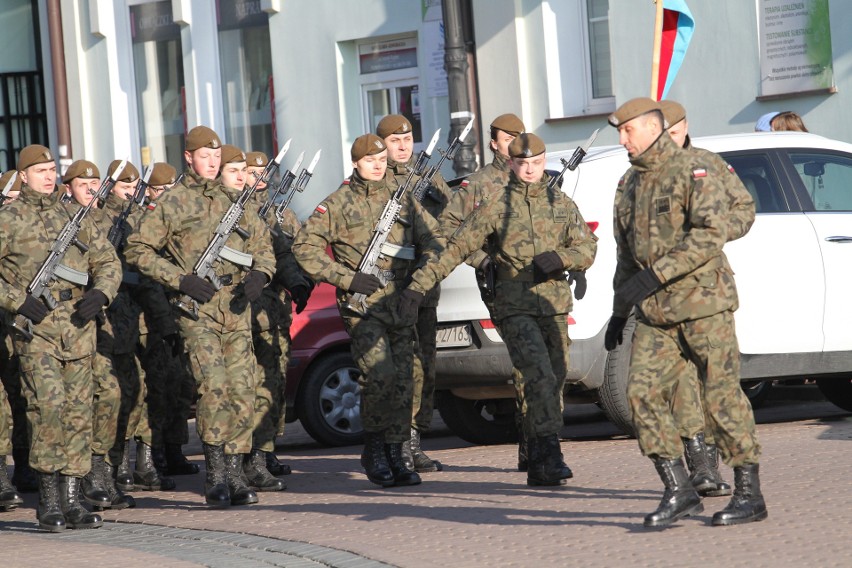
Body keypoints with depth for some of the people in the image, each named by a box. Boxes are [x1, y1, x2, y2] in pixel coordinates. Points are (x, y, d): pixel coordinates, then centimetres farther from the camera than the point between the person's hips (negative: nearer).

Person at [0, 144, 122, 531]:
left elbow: (108, 261, 17)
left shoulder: (75, 216, 14)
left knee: (78, 411, 3)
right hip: (35, 326, -4)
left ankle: (70, 499, 9)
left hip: (78, 325, 5)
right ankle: (48, 499, -8)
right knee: (48, 405, -16)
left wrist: (99, 294, -2)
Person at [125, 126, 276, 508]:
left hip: (236, 307, 5)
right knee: (213, 387, -16)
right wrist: (181, 279, -9)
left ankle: (234, 474, 9)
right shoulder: (173, 202, 3)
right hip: (198, 307, -5)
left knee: (242, 391, 1)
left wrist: (259, 274, -1)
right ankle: (216, 477, -11)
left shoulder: (232, 200, 18)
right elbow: (137, 249, 1)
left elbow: (261, 244, 21)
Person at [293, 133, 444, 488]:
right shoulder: (338, 203, 3)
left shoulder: (403, 199, 15)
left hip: (401, 300, 4)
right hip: (362, 302, -4)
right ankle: (373, 449, -3)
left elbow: (433, 239, 19)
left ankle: (395, 458, 11)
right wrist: (348, 278, -10)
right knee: (379, 374, -18)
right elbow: (305, 248, -2)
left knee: (402, 380, 2)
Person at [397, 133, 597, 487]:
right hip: (515, 308, -5)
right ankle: (550, 455, -24)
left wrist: (561, 257, -14)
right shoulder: (496, 207, 0)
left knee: (554, 383, 6)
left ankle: (539, 466, 16)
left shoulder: (562, 204, 11)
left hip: (554, 308, 5)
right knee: (540, 377, -21)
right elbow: (457, 248, -4)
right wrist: (419, 285, -11)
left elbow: (587, 248, 8)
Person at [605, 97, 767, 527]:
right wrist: (620, 311, 22)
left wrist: (656, 274, -24)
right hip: (655, 314, 7)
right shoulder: (629, 185, 16)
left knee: (722, 395, -4)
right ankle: (679, 492, -2)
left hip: (702, 302, -7)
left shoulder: (693, 173, -8)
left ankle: (749, 495, 4)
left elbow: (710, 235, -20)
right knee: (642, 391, -6)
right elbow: (626, 254, 24)